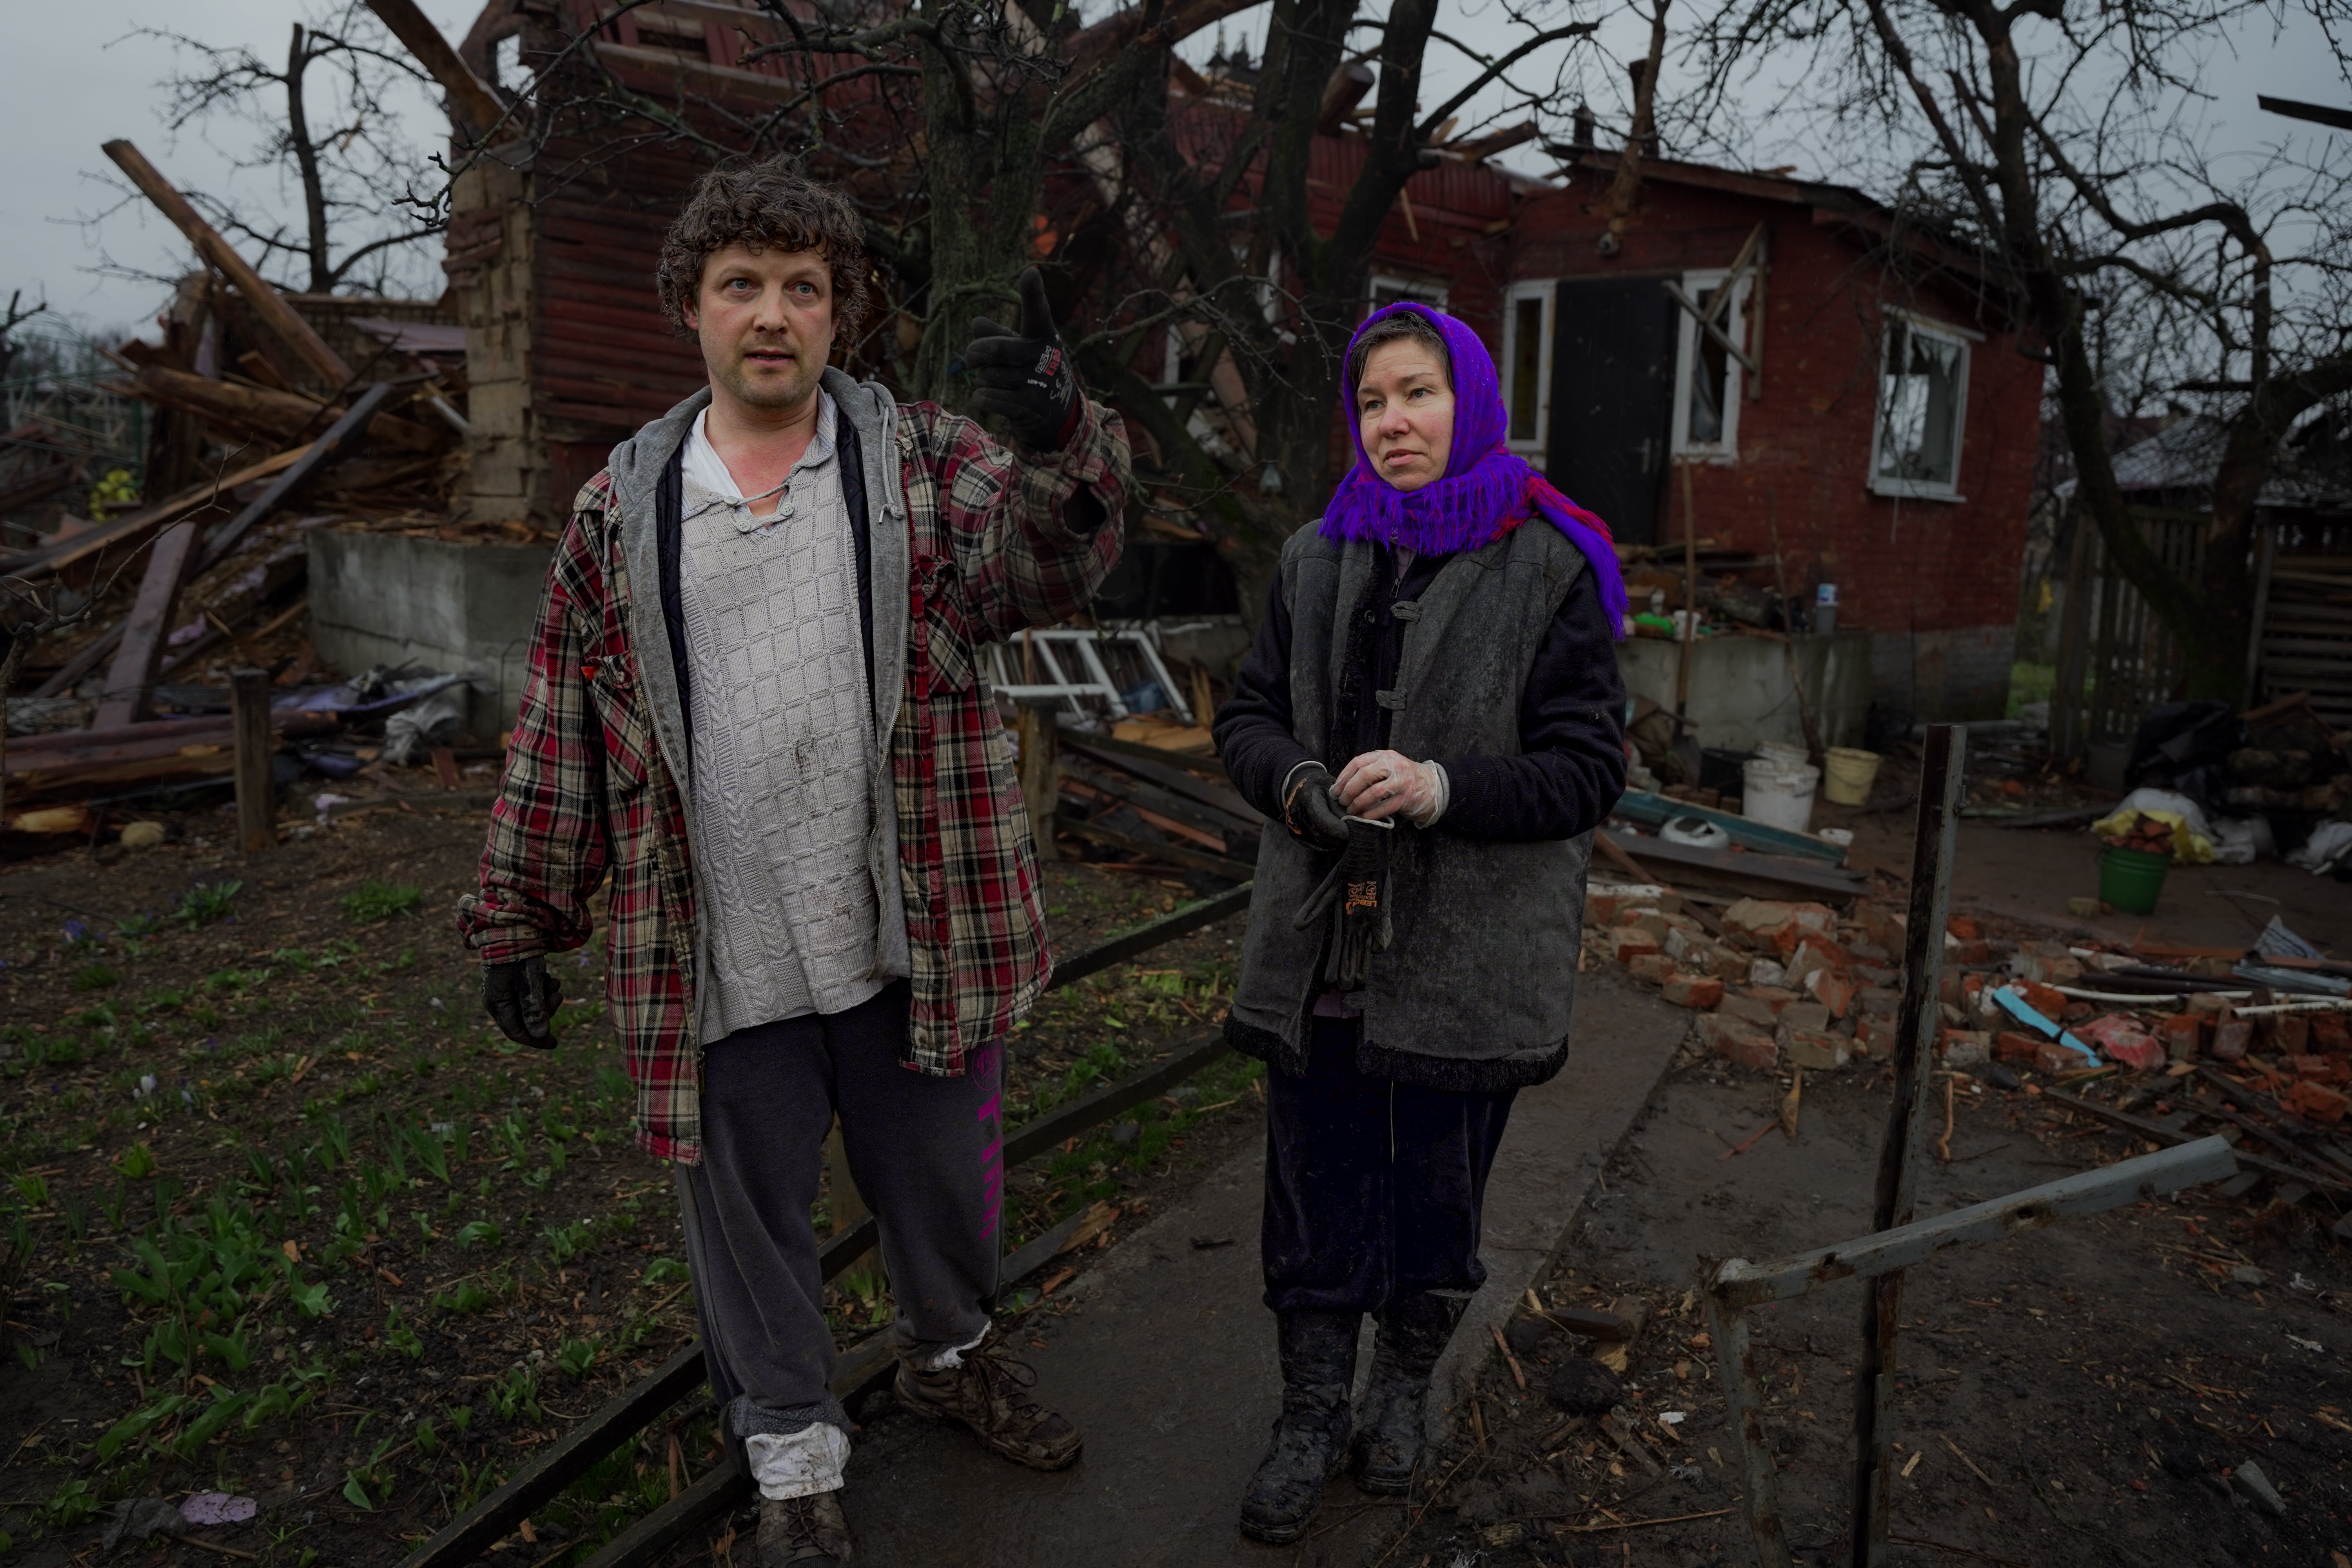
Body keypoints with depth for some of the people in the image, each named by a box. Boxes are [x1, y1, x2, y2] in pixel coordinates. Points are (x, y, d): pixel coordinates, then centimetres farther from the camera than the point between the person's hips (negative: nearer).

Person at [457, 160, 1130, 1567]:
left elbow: (1048, 570, -19)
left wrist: (1058, 444, -39)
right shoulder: (624, 505, 3)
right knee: (754, 1211, 15)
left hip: (918, 934, 0)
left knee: (944, 1176, 18)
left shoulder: (927, 464, 0)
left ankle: (953, 1353, 49)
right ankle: (794, 1451, 39)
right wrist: (521, 917, 8)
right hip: (719, 960, 1)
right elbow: (561, 726, 7)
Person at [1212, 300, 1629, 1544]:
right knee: (1315, 1193, 12)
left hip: (1467, 960, -3)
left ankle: (1404, 1384, 41)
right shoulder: (1318, 559, 7)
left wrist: (1442, 787, -24)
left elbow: (1590, 768, -9)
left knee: (1438, 1196, 15)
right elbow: (1249, 716, 9)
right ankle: (1311, 1414, 32)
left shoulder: (1547, 568, -6)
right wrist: (1299, 781, -13)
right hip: (1321, 947, 3)